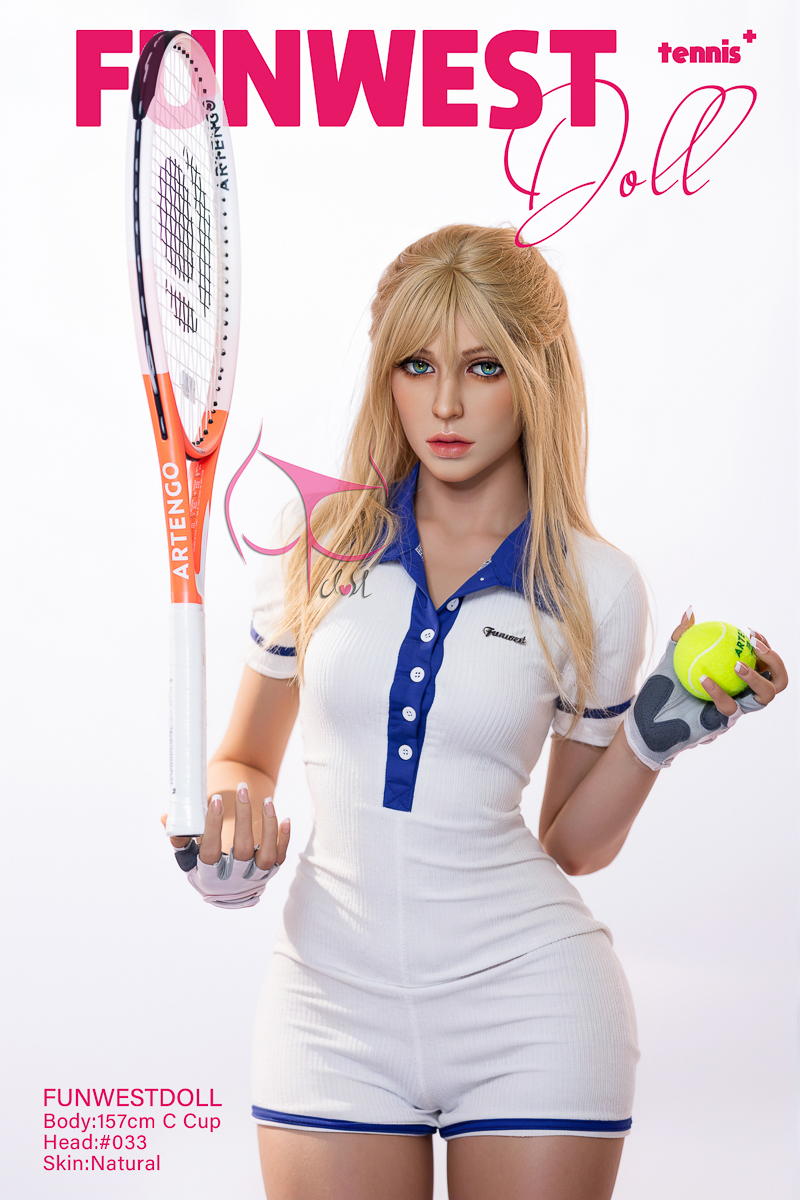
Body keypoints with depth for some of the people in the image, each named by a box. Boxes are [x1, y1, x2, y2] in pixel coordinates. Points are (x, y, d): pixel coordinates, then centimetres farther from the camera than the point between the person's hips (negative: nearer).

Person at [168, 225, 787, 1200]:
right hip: (332, 1001, 1)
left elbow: (570, 843, 6)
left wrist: (654, 735, -10)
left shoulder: (594, 585, -3)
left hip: (528, 1008, -1)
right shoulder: (318, 537, 0)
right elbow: (243, 759, 11)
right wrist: (233, 808, -11)